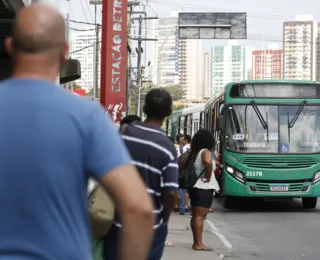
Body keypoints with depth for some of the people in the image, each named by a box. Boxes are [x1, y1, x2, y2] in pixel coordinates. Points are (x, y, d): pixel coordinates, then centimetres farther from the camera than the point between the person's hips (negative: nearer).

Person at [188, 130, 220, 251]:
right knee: (200, 216, -9)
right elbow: (208, 162, -34)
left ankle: (196, 242, 17)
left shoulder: (193, 153, 12)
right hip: (204, 188, -9)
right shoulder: (205, 152, -13)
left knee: (196, 215, 12)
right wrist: (208, 176, -19)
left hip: (195, 187, 9)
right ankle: (198, 244, -10)